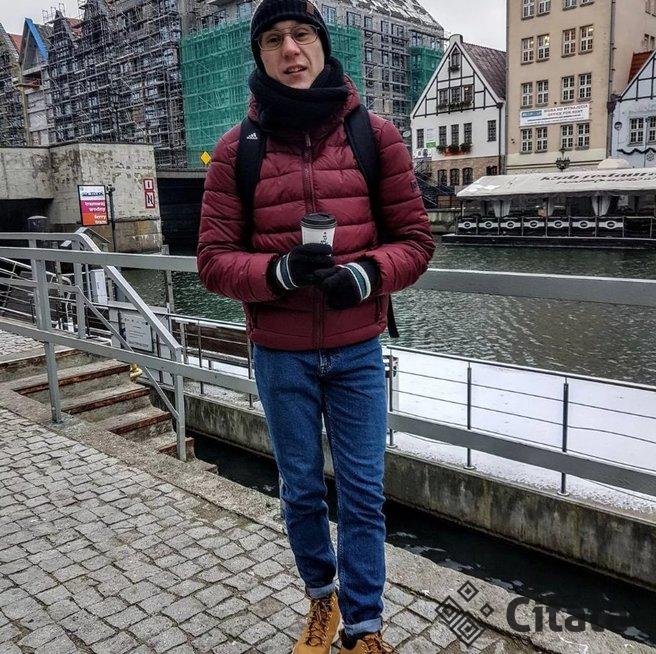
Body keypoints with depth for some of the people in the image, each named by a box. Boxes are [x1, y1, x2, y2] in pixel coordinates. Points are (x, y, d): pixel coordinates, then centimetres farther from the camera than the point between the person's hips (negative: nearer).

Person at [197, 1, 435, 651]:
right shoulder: (238, 148, -2)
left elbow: (416, 240, 0)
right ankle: (322, 596, 43)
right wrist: (277, 271, -23)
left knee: (362, 495, 8)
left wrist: (368, 272, -20)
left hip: (357, 352, 0)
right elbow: (213, 258, -4)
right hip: (279, 355, 1)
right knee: (301, 491, 17)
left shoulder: (375, 135, -2)